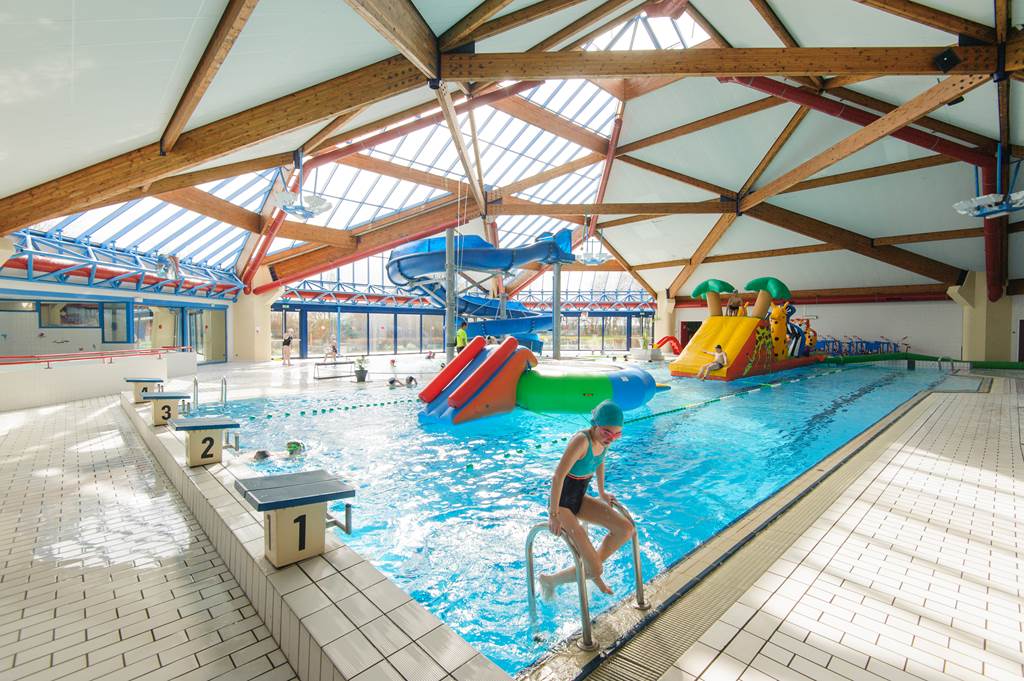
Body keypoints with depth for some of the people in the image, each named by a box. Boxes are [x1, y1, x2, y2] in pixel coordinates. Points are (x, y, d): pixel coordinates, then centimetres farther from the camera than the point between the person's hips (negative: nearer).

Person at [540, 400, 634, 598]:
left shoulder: (604, 438, -6)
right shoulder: (581, 440, -31)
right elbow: (558, 476, -31)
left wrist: (601, 492, 21)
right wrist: (554, 515, -25)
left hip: (579, 498, 8)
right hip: (562, 503, -8)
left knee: (626, 529, -3)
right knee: (595, 570, -11)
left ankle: (593, 569, 20)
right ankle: (549, 580, 15)